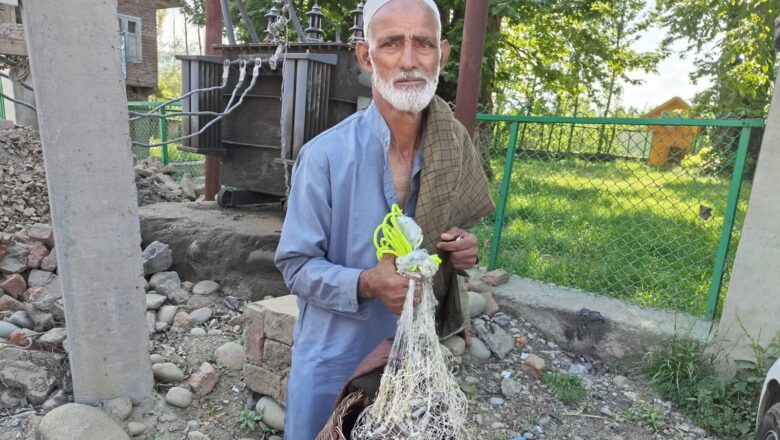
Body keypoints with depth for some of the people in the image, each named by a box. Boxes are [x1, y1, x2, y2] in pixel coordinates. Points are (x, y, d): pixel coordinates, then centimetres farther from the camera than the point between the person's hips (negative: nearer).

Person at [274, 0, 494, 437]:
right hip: (333, 362, -3)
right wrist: (366, 283, -31)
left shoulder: (453, 154, -7)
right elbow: (296, 266, -14)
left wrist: (460, 250, -15)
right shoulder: (324, 155, -20)